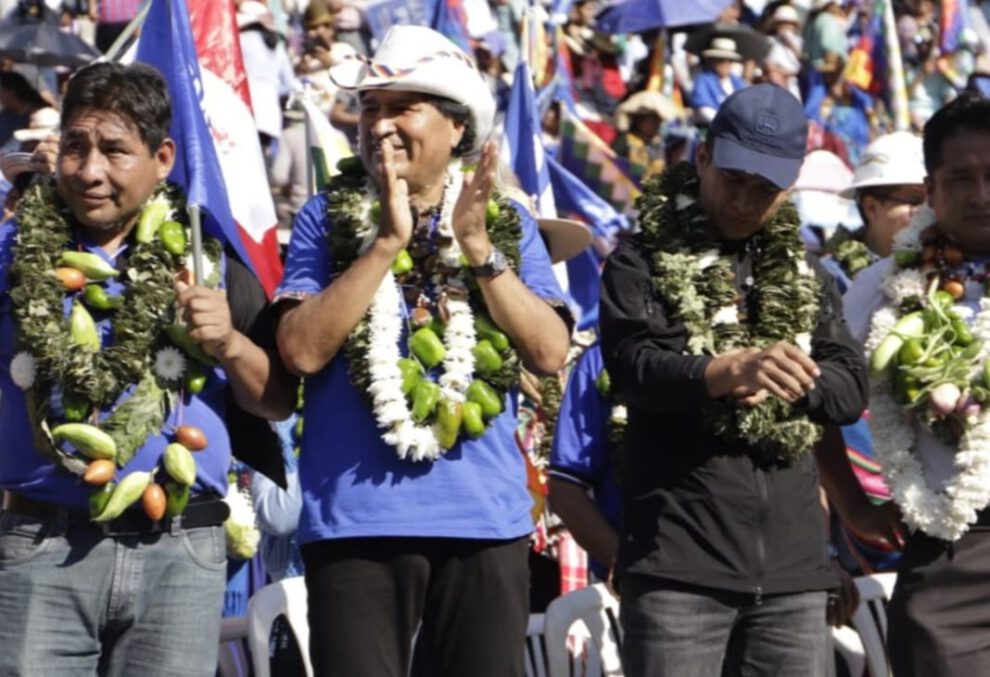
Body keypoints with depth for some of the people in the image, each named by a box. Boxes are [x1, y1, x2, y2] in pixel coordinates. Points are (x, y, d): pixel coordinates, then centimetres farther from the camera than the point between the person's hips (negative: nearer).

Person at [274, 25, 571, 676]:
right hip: (355, 520, -1)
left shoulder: (508, 224, 9)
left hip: (486, 518, 2)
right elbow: (303, 349, -8)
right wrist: (386, 243, -12)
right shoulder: (328, 219, 5)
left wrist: (478, 248, -11)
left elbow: (550, 352, -2)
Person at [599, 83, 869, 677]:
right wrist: (731, 370, -33)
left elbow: (852, 388, 10)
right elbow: (635, 367, -14)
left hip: (793, 560, 5)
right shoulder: (643, 263, 4)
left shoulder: (804, 273, 20)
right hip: (680, 560, -5)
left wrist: (786, 382, -12)